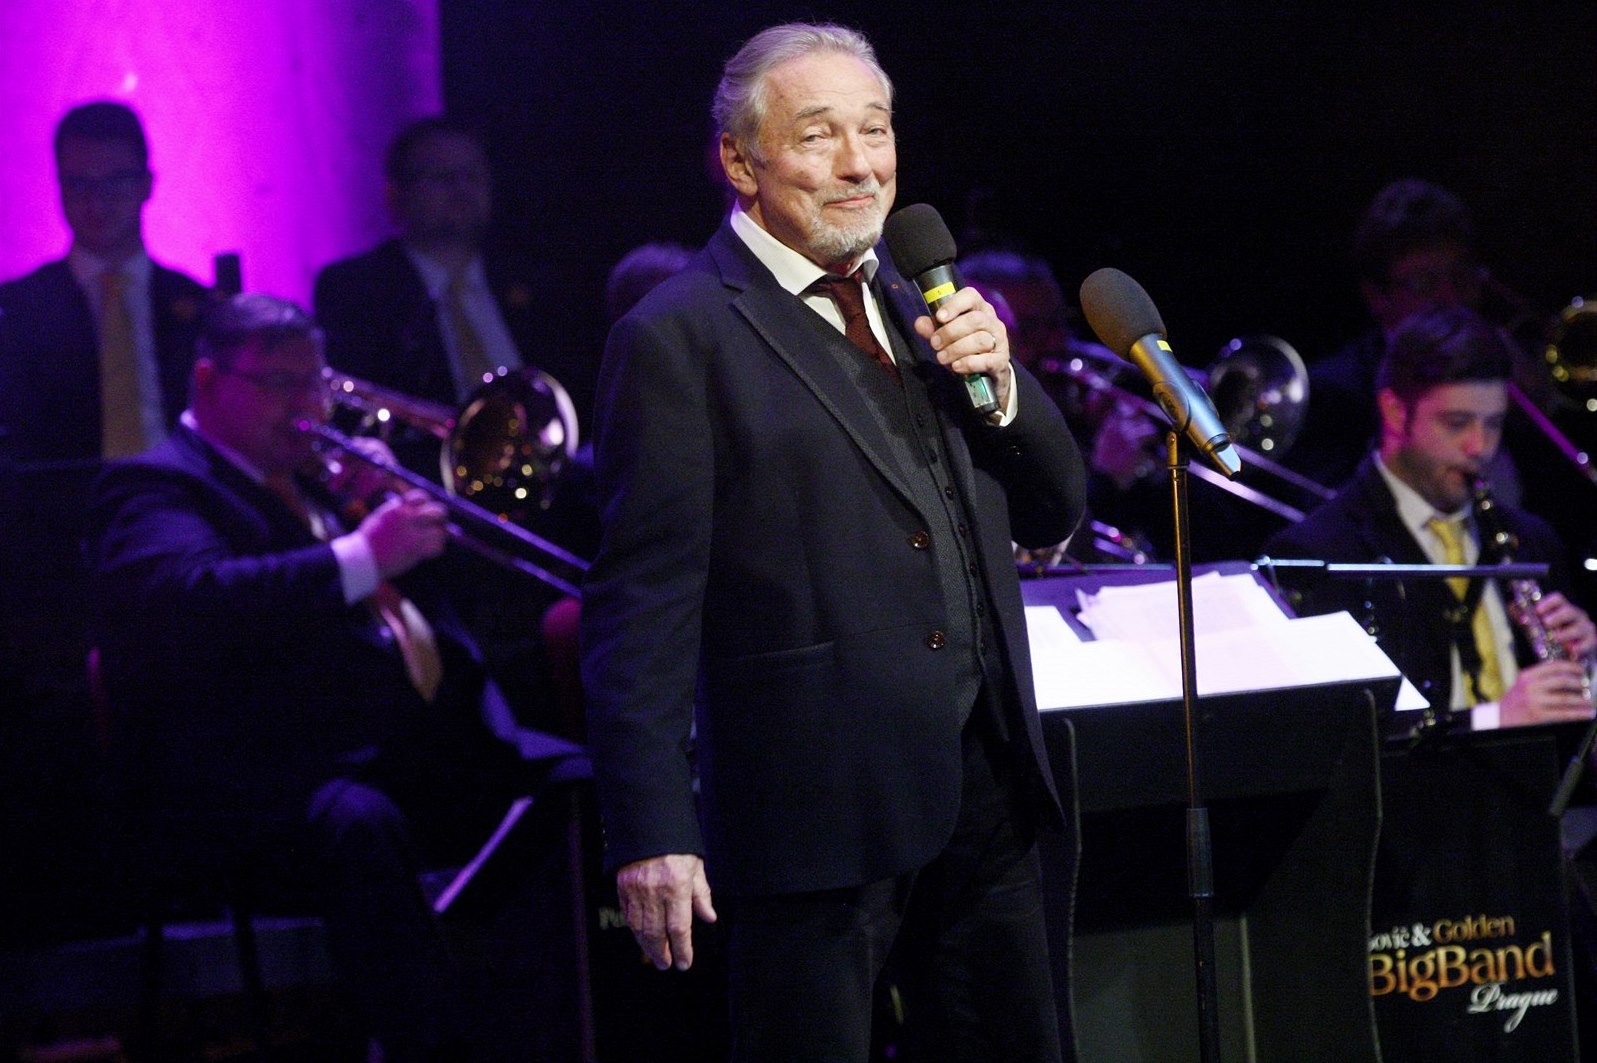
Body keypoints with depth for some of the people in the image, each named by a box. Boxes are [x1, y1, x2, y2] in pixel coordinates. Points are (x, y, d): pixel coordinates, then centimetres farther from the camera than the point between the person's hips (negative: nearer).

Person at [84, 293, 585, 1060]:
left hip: (423, 747, 8)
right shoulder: (153, 487, 2)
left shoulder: (310, 483, 29)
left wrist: (389, 503, 13)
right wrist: (359, 557, -25)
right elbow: (189, 599, -20)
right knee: (358, 824, -41)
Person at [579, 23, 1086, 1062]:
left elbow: (1053, 514, 17)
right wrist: (652, 830, -18)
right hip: (823, 810, -7)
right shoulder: (678, 340, -8)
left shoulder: (917, 303, 15)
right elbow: (641, 606, -12)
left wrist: (998, 380, -3)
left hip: (986, 789, 7)